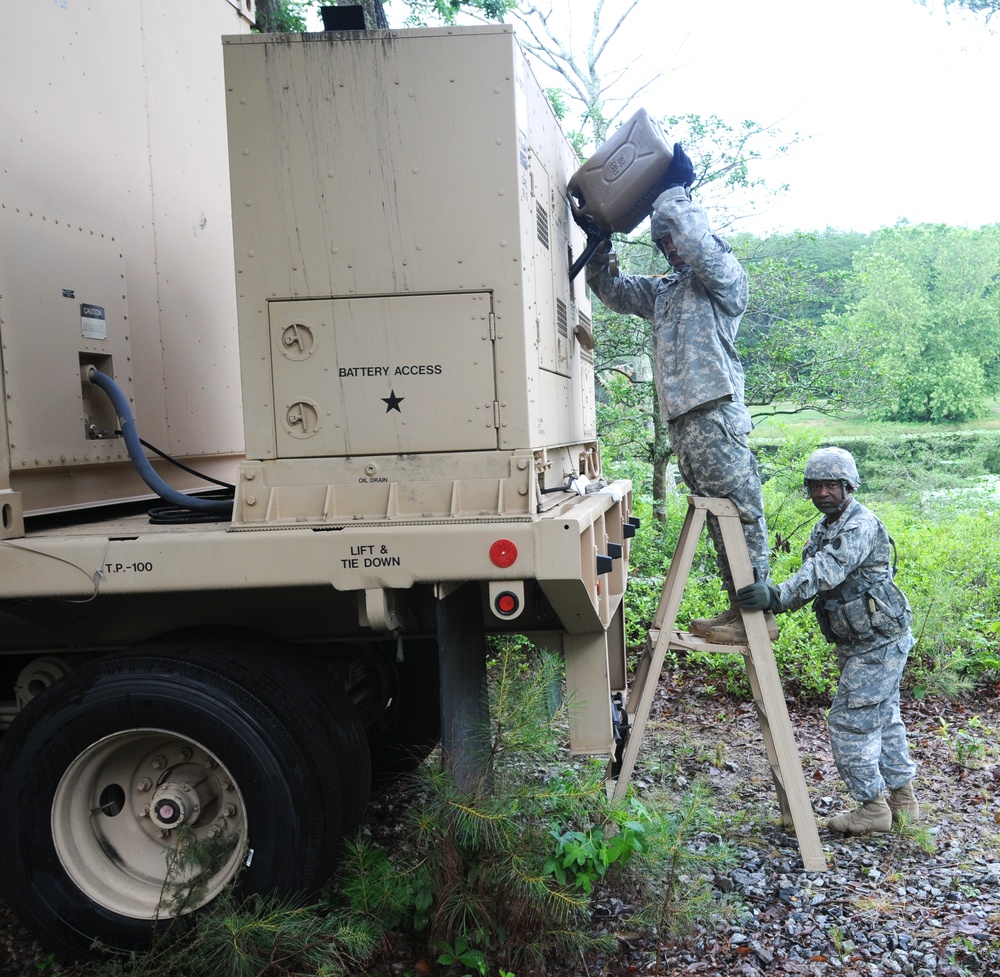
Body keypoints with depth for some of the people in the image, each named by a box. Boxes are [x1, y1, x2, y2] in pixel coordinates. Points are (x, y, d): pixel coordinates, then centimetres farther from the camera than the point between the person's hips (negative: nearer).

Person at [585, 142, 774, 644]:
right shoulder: (663, 290, 25)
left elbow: (696, 244, -18)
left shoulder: (724, 275, 2)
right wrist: (598, 243, 16)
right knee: (716, 514, 11)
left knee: (739, 510, -7)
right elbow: (609, 288, 30)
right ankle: (737, 607, 17)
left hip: (715, 414, -8)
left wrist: (673, 191, -8)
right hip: (682, 419, 8)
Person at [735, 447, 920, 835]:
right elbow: (813, 575, 5)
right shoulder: (823, 528, 10)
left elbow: (826, 571, -35)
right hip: (859, 643, 10)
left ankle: (874, 807, 7)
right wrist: (774, 599, -15)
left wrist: (777, 595, -47)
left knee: (849, 722, -6)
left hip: (878, 644, -10)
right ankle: (902, 799, 31)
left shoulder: (861, 526, -21)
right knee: (883, 719, 18)